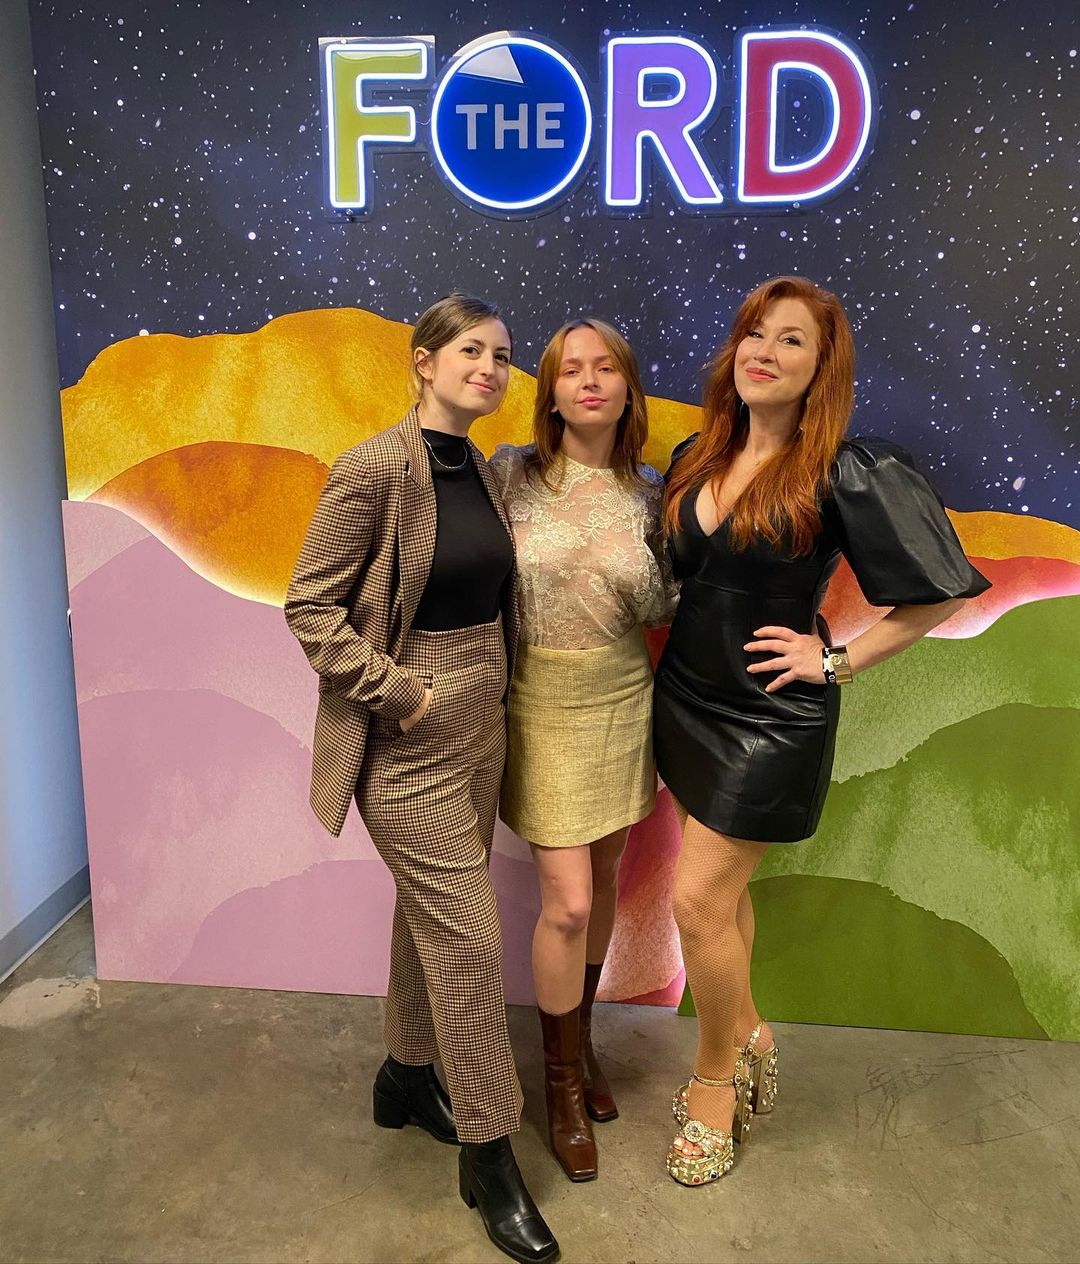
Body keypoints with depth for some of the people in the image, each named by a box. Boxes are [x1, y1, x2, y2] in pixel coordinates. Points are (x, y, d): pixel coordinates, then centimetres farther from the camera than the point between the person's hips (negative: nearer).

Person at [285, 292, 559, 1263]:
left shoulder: (483, 469, 7)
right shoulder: (375, 468, -16)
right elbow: (310, 607, -14)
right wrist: (400, 692, -18)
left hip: (481, 724, 7)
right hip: (409, 741, -7)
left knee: (429, 911, 20)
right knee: (468, 934, -1)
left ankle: (407, 1077, 42)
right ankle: (489, 1155, 18)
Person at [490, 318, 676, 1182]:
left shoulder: (647, 492, -1)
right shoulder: (511, 472, -8)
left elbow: (662, 612, 4)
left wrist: (641, 578, -16)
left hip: (622, 698, 4)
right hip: (543, 701, -3)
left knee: (604, 881, 16)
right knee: (568, 902, -3)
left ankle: (581, 1036, 41)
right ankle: (563, 1084, 22)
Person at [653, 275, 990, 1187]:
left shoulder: (844, 475, -16)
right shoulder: (696, 459, 3)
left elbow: (943, 591, -11)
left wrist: (837, 659, -12)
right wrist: (667, 648, 5)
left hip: (770, 717, -6)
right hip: (686, 696, 6)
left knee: (699, 900, -3)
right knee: (724, 889, 17)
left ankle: (715, 1078, 23)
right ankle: (747, 1036, 40)